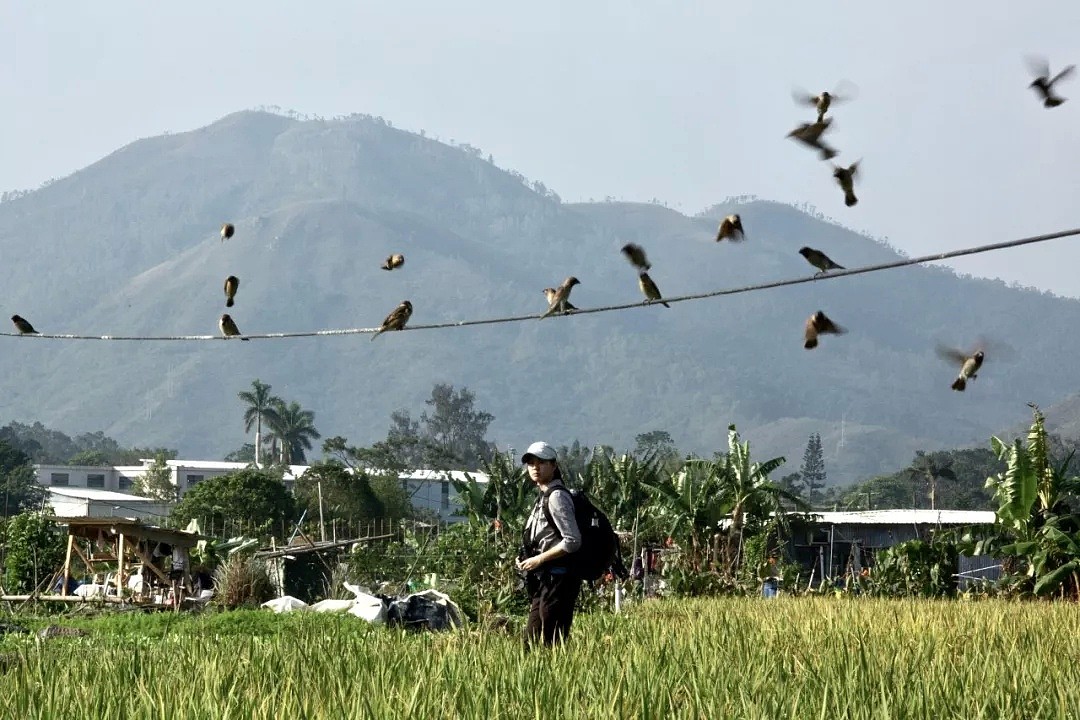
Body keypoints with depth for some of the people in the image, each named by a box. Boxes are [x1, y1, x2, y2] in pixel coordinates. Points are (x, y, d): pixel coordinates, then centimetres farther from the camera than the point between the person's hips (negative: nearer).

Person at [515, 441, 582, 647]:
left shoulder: (557, 496, -12)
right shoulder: (544, 497, 18)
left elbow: (572, 541, -19)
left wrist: (538, 560, -15)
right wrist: (526, 560, 8)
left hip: (557, 579, -10)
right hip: (544, 580, 10)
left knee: (552, 642, -10)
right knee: (531, 641, 10)